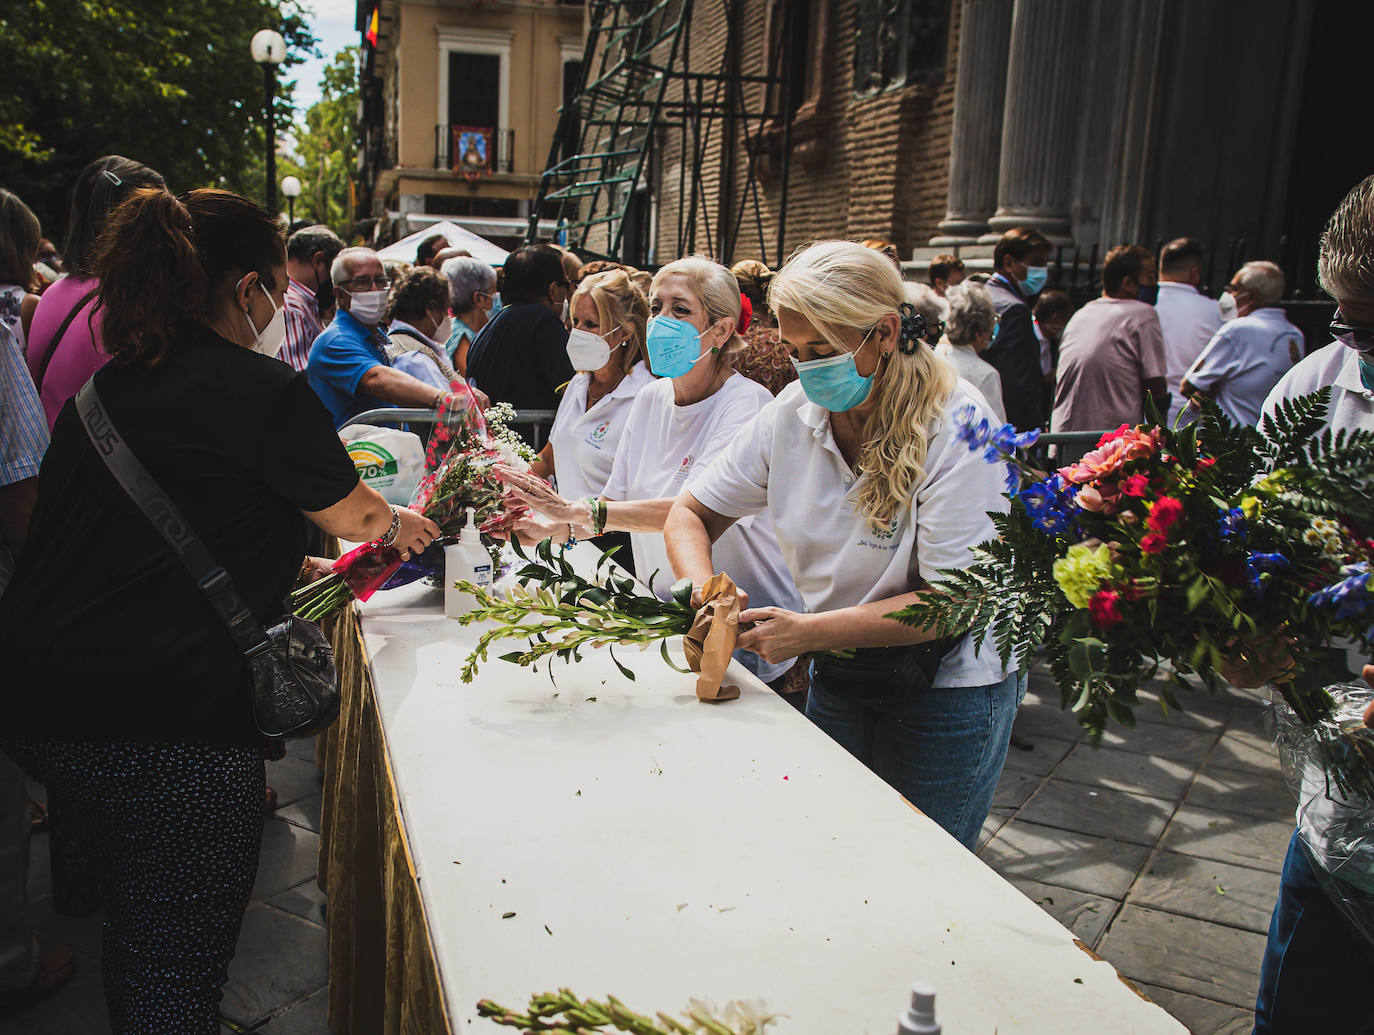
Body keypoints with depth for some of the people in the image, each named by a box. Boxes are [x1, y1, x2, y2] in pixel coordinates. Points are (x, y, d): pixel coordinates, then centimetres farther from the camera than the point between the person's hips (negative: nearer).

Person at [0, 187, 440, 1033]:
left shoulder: (105, 388, 11)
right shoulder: (263, 392, -11)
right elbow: (356, 515, 6)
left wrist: (302, 567, 29)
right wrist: (403, 526, 28)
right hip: (167, 718, -8)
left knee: (134, 923, 27)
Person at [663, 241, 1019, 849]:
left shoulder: (957, 428, -20)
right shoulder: (792, 412, -7)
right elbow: (691, 514, 1)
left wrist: (809, 631, -28)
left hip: (947, 692, -4)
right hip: (838, 680, 5)